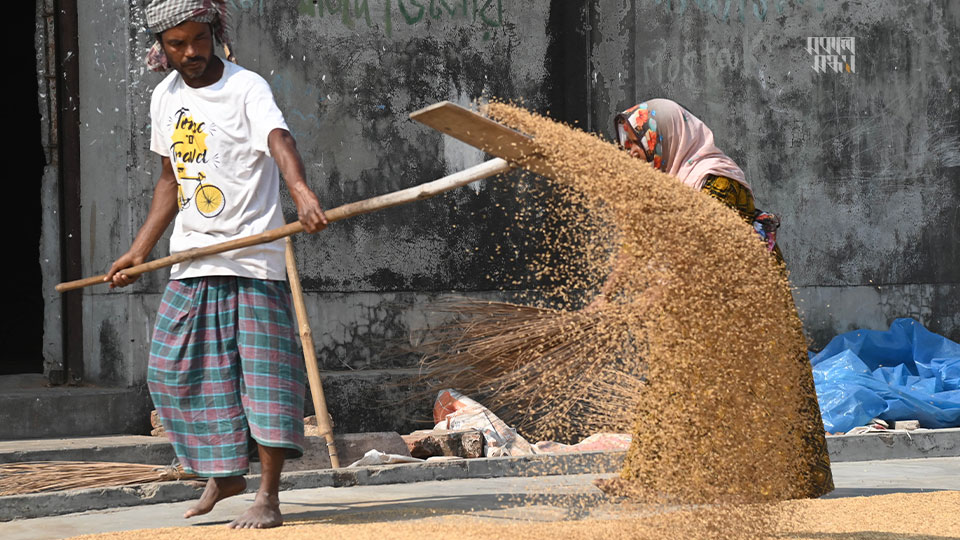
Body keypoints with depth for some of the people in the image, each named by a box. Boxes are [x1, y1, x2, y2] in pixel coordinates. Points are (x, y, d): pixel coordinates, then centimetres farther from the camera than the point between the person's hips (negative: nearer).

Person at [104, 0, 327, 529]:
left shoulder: (247, 88, -11)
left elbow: (278, 140, -31)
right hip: (191, 260, 7)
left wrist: (302, 192, -51)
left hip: (252, 256, -7)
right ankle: (224, 473, 25)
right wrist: (139, 250, 18)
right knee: (174, 369, 6)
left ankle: (268, 497, -5)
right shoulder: (165, 98, 10)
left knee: (263, 369, -9)